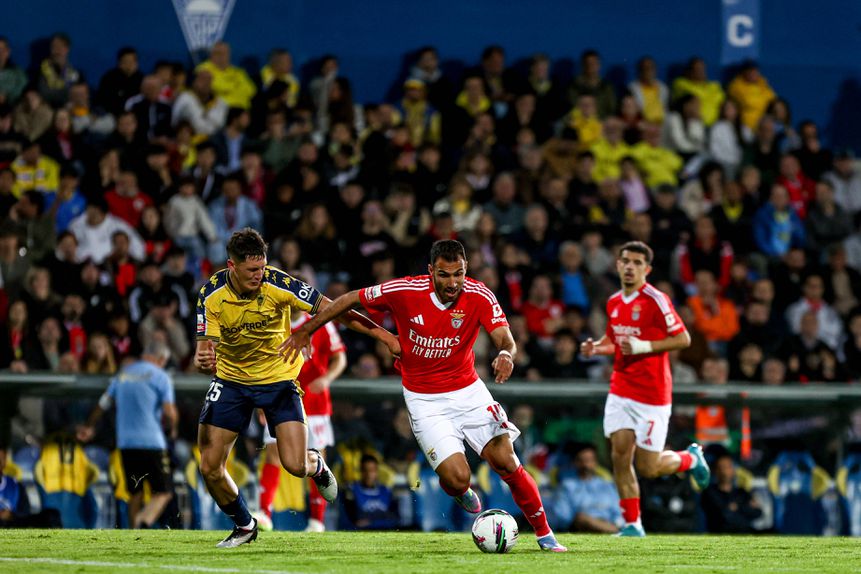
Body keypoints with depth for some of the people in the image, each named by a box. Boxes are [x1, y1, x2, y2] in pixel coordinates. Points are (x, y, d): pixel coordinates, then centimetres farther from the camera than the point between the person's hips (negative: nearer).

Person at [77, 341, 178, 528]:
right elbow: (169, 413, -8)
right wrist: (172, 429, 12)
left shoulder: (122, 375, 14)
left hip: (125, 443, 5)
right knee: (163, 492, -3)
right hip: (151, 442, -5)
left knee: (135, 493, 16)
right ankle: (145, 522, -29)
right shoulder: (160, 377, -2)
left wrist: (89, 427, 34)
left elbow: (102, 405, 21)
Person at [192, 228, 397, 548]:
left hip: (278, 377, -2)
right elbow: (206, 347, -17)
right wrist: (203, 361, -43)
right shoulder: (212, 296, -18)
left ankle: (317, 466, 26)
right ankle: (244, 526, 21)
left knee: (295, 465, -15)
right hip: (231, 378, 2)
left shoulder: (278, 284, -22)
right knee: (210, 467, -6)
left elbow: (332, 310, -17)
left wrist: (385, 336, -17)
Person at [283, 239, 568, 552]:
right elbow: (350, 299, -4)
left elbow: (506, 340, -23)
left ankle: (544, 533, 7)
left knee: (506, 461, -13)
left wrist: (506, 354, -48)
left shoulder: (479, 297, -15)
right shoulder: (404, 291, -18)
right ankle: (459, 491, 26)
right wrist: (305, 332, 1)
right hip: (425, 400, -1)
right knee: (457, 478, -15)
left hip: (468, 390, 1)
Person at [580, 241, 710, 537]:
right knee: (620, 454, -8)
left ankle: (690, 458, 28)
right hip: (620, 389, 6)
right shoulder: (614, 302, 9)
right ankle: (632, 523, 1)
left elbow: (683, 339, -12)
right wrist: (595, 348, 3)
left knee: (648, 467, -3)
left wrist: (643, 346, -21)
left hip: (652, 395, -6)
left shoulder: (656, 300, -12)